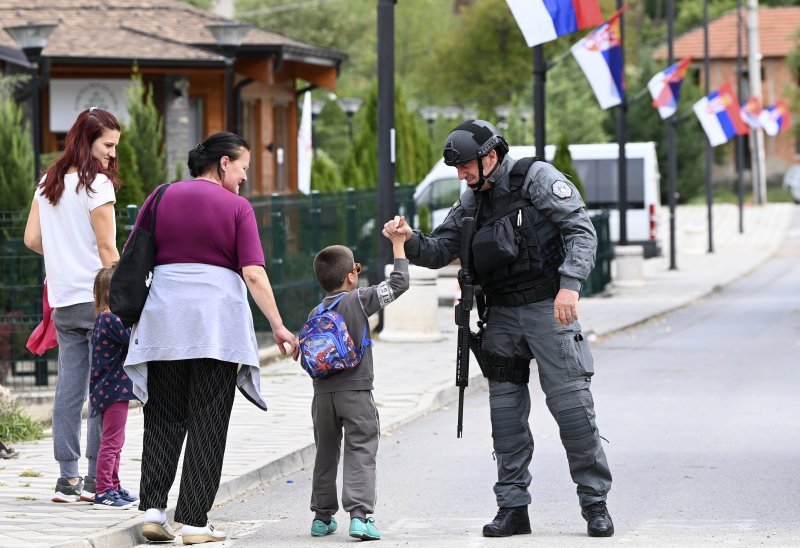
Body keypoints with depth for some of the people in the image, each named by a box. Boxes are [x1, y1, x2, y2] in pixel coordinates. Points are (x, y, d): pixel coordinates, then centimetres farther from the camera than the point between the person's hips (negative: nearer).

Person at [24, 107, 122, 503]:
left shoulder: (48, 184, 9)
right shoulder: (97, 185, -11)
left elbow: (32, 239, 9)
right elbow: (107, 249, -12)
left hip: (63, 302, 7)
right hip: (98, 297, -7)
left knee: (68, 388, 7)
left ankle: (68, 477, 7)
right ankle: (96, 479, 0)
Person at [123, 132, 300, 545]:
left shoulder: (163, 197, 8)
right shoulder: (237, 207, -1)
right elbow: (253, 273, -10)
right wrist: (278, 326, -8)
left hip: (164, 313, 3)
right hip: (217, 318, -3)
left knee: (164, 418, 11)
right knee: (207, 423, 2)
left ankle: (153, 510, 0)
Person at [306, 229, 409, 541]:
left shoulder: (315, 314, 8)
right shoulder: (359, 300, -6)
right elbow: (398, 283, -1)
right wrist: (398, 245, 7)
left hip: (323, 393, 5)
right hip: (356, 391, -5)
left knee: (326, 454, 15)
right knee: (361, 452, -5)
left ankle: (322, 516, 21)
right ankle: (360, 514, -18)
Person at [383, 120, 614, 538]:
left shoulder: (538, 178, -7)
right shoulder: (472, 201, 11)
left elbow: (581, 231, -12)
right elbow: (439, 251, 11)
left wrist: (569, 284, -24)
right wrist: (411, 240, -11)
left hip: (547, 308, -6)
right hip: (501, 316, 6)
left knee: (571, 404, -7)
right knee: (505, 413, 4)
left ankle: (595, 503, 2)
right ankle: (512, 507, 10)